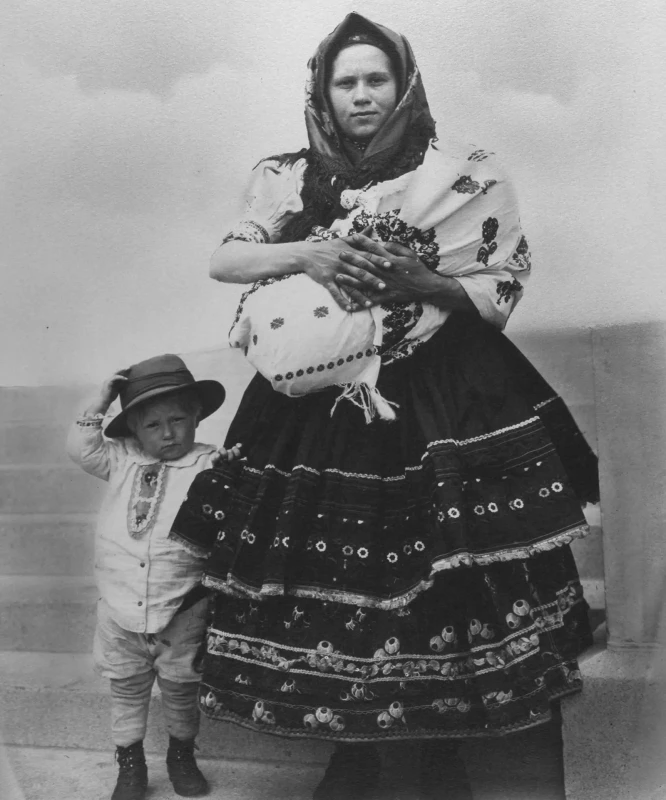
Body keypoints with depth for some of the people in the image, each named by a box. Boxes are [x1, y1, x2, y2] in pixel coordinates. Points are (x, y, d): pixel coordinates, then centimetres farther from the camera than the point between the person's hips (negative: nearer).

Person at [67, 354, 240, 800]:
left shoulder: (206, 465, -11)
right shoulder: (122, 460, 1)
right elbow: (81, 448, -3)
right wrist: (101, 402, -6)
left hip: (181, 615, -2)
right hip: (121, 612, 3)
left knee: (181, 691, 19)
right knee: (127, 693, 19)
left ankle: (182, 755, 43)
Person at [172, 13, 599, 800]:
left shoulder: (463, 176, 1)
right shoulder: (288, 178, 8)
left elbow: (501, 294, 0)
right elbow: (222, 260, 4)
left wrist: (419, 282, -18)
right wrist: (307, 252, -13)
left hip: (443, 403, -1)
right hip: (320, 402, 2)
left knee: (445, 578, -3)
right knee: (327, 574, 3)